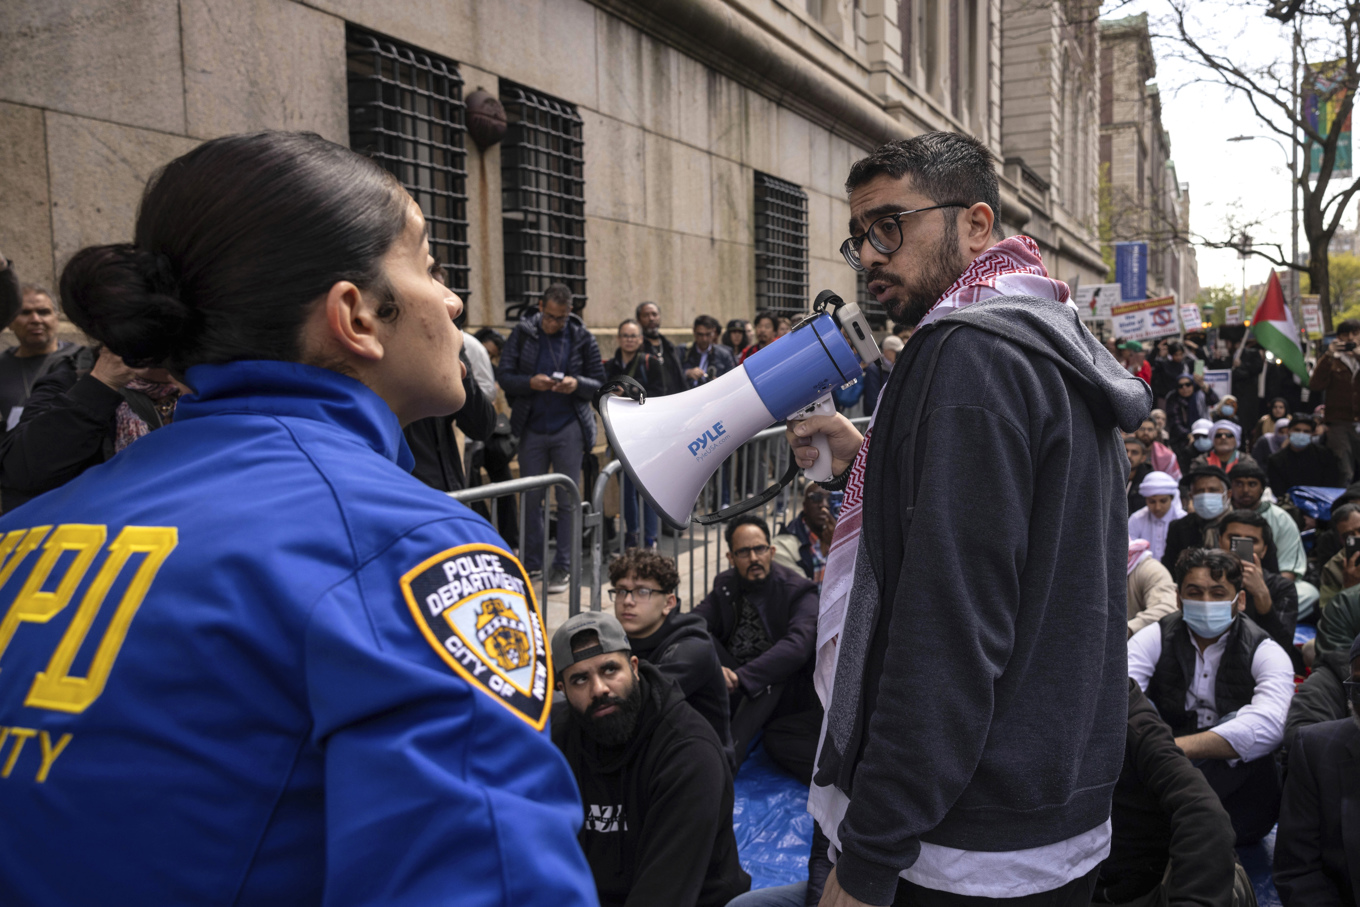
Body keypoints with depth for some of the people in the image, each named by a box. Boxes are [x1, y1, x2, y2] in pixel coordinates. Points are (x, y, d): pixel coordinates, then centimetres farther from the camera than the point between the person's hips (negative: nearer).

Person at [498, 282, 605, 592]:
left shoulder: (582, 337, 2)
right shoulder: (523, 333, 2)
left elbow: (599, 382, 3)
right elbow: (504, 375, 1)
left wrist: (577, 384, -18)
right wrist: (530, 383, -18)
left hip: (569, 427, -1)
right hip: (531, 427, 1)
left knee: (567, 499, 3)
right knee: (530, 497, 8)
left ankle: (562, 567, 12)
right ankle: (531, 562, 21)